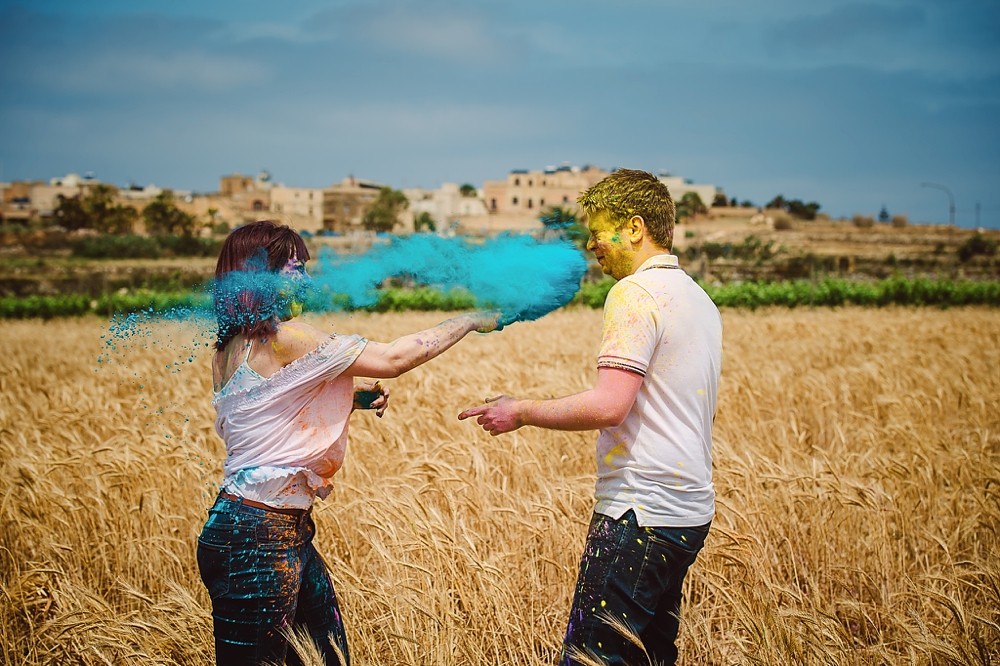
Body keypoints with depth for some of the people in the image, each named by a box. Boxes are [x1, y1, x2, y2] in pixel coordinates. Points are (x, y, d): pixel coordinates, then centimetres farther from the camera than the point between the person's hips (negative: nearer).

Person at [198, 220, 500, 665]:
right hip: (256, 539, -9)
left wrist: (352, 398, 6)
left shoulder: (232, 348, 10)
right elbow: (392, 360, -13)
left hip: (288, 531, 9)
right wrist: (470, 320, -2)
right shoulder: (283, 337, -17)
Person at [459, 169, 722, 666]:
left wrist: (520, 412, -11)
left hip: (642, 511, -10)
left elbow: (609, 405, -22)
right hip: (692, 512, 10)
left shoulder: (636, 292, -12)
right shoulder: (700, 300, 17)